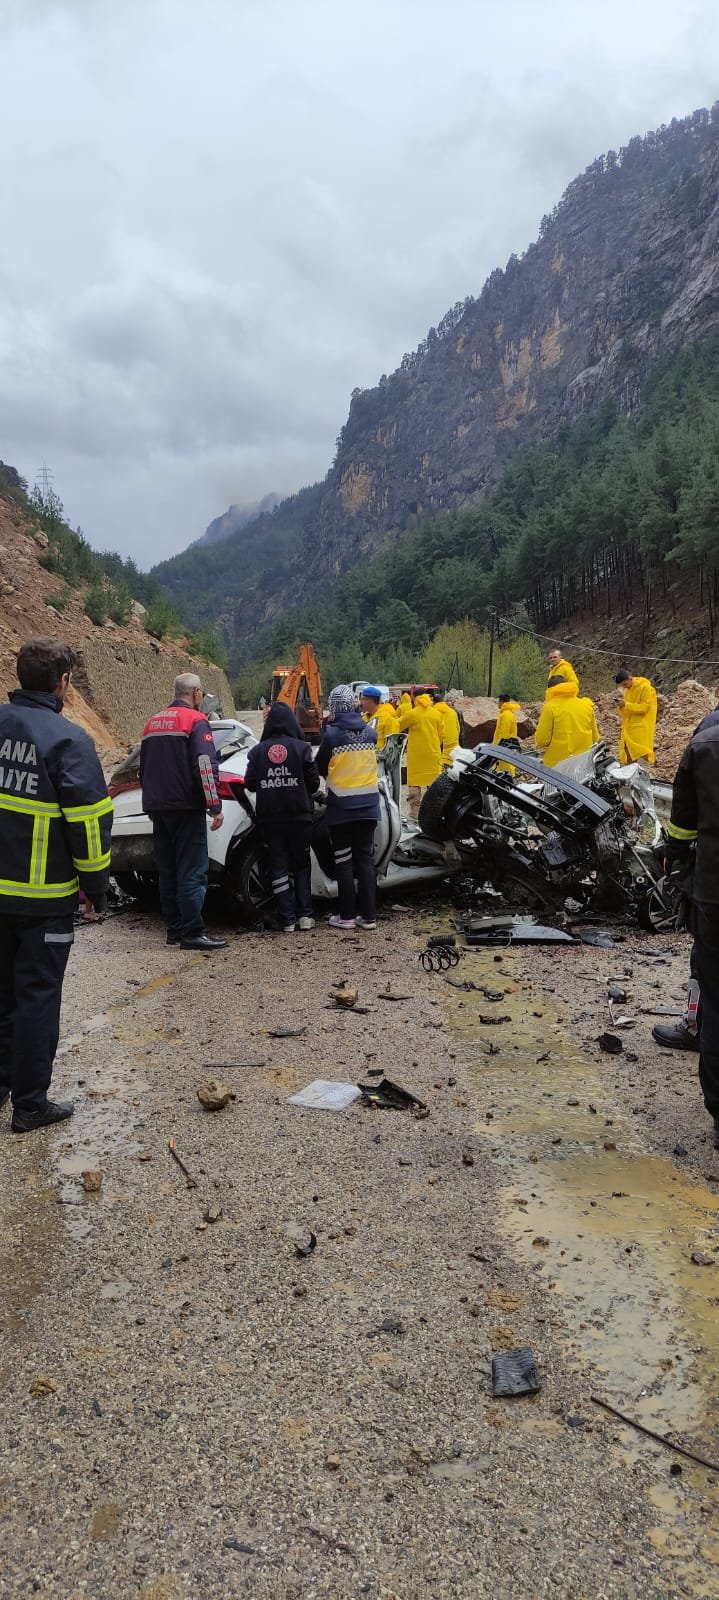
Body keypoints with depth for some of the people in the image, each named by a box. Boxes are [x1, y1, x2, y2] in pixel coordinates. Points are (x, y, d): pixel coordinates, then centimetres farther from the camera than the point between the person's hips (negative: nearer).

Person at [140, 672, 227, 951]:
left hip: (157, 808, 8)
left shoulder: (153, 722, 17)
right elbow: (206, 766, -18)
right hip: (186, 808, -8)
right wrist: (215, 806, -18)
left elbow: (143, 768, 24)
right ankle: (192, 933, -10)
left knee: (168, 870, 12)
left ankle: (174, 929, 15)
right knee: (192, 871, -7)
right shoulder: (196, 721, -7)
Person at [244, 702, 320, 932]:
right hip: (298, 816, -1)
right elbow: (314, 783, -2)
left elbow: (250, 784, 2)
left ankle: (287, 920, 4)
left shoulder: (257, 751, -1)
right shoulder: (302, 749, -5)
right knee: (301, 866, 13)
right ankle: (305, 915, 6)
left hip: (269, 818, 1)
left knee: (278, 867, 6)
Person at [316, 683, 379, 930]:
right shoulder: (370, 732, 0)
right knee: (366, 859, 9)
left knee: (344, 862, 5)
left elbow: (320, 768, -1)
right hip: (368, 805, 4)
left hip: (341, 807, -4)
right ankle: (368, 915, 8)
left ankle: (347, 915, 7)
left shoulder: (331, 734, -13)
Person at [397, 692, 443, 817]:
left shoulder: (411, 714, -8)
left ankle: (414, 813, -1)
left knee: (414, 785, 1)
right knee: (433, 784, 10)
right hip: (433, 754, 3)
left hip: (416, 755, -3)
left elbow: (397, 727, 2)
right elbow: (440, 733, 10)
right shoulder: (436, 714, 3)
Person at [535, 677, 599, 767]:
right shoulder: (587, 705, 4)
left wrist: (541, 747, 13)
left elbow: (541, 739, -10)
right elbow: (595, 737, 12)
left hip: (557, 763, -5)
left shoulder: (550, 707, -10)